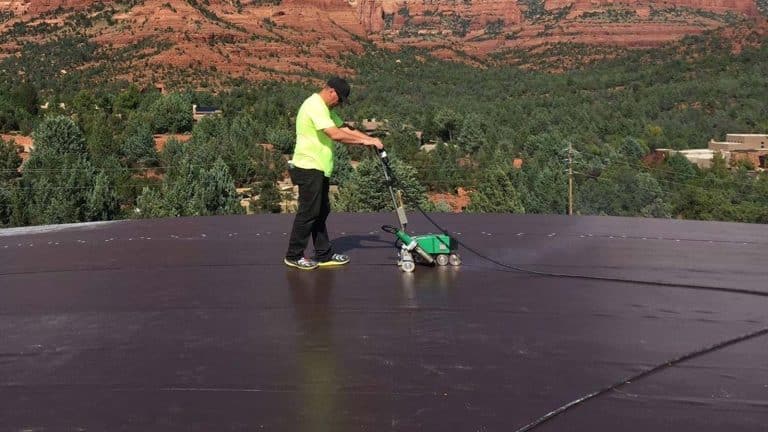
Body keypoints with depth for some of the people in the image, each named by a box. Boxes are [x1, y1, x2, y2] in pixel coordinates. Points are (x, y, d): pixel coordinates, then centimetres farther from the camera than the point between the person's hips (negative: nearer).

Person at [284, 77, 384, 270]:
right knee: (308, 212, -4)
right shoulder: (314, 106, -17)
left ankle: (324, 255, 20)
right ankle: (293, 256, 7)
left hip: (319, 169, 10)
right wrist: (364, 141, -18)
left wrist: (370, 139, 2)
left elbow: (345, 129, 14)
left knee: (321, 211, 13)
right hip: (309, 168, -10)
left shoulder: (326, 109, 16)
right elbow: (335, 135, -25)